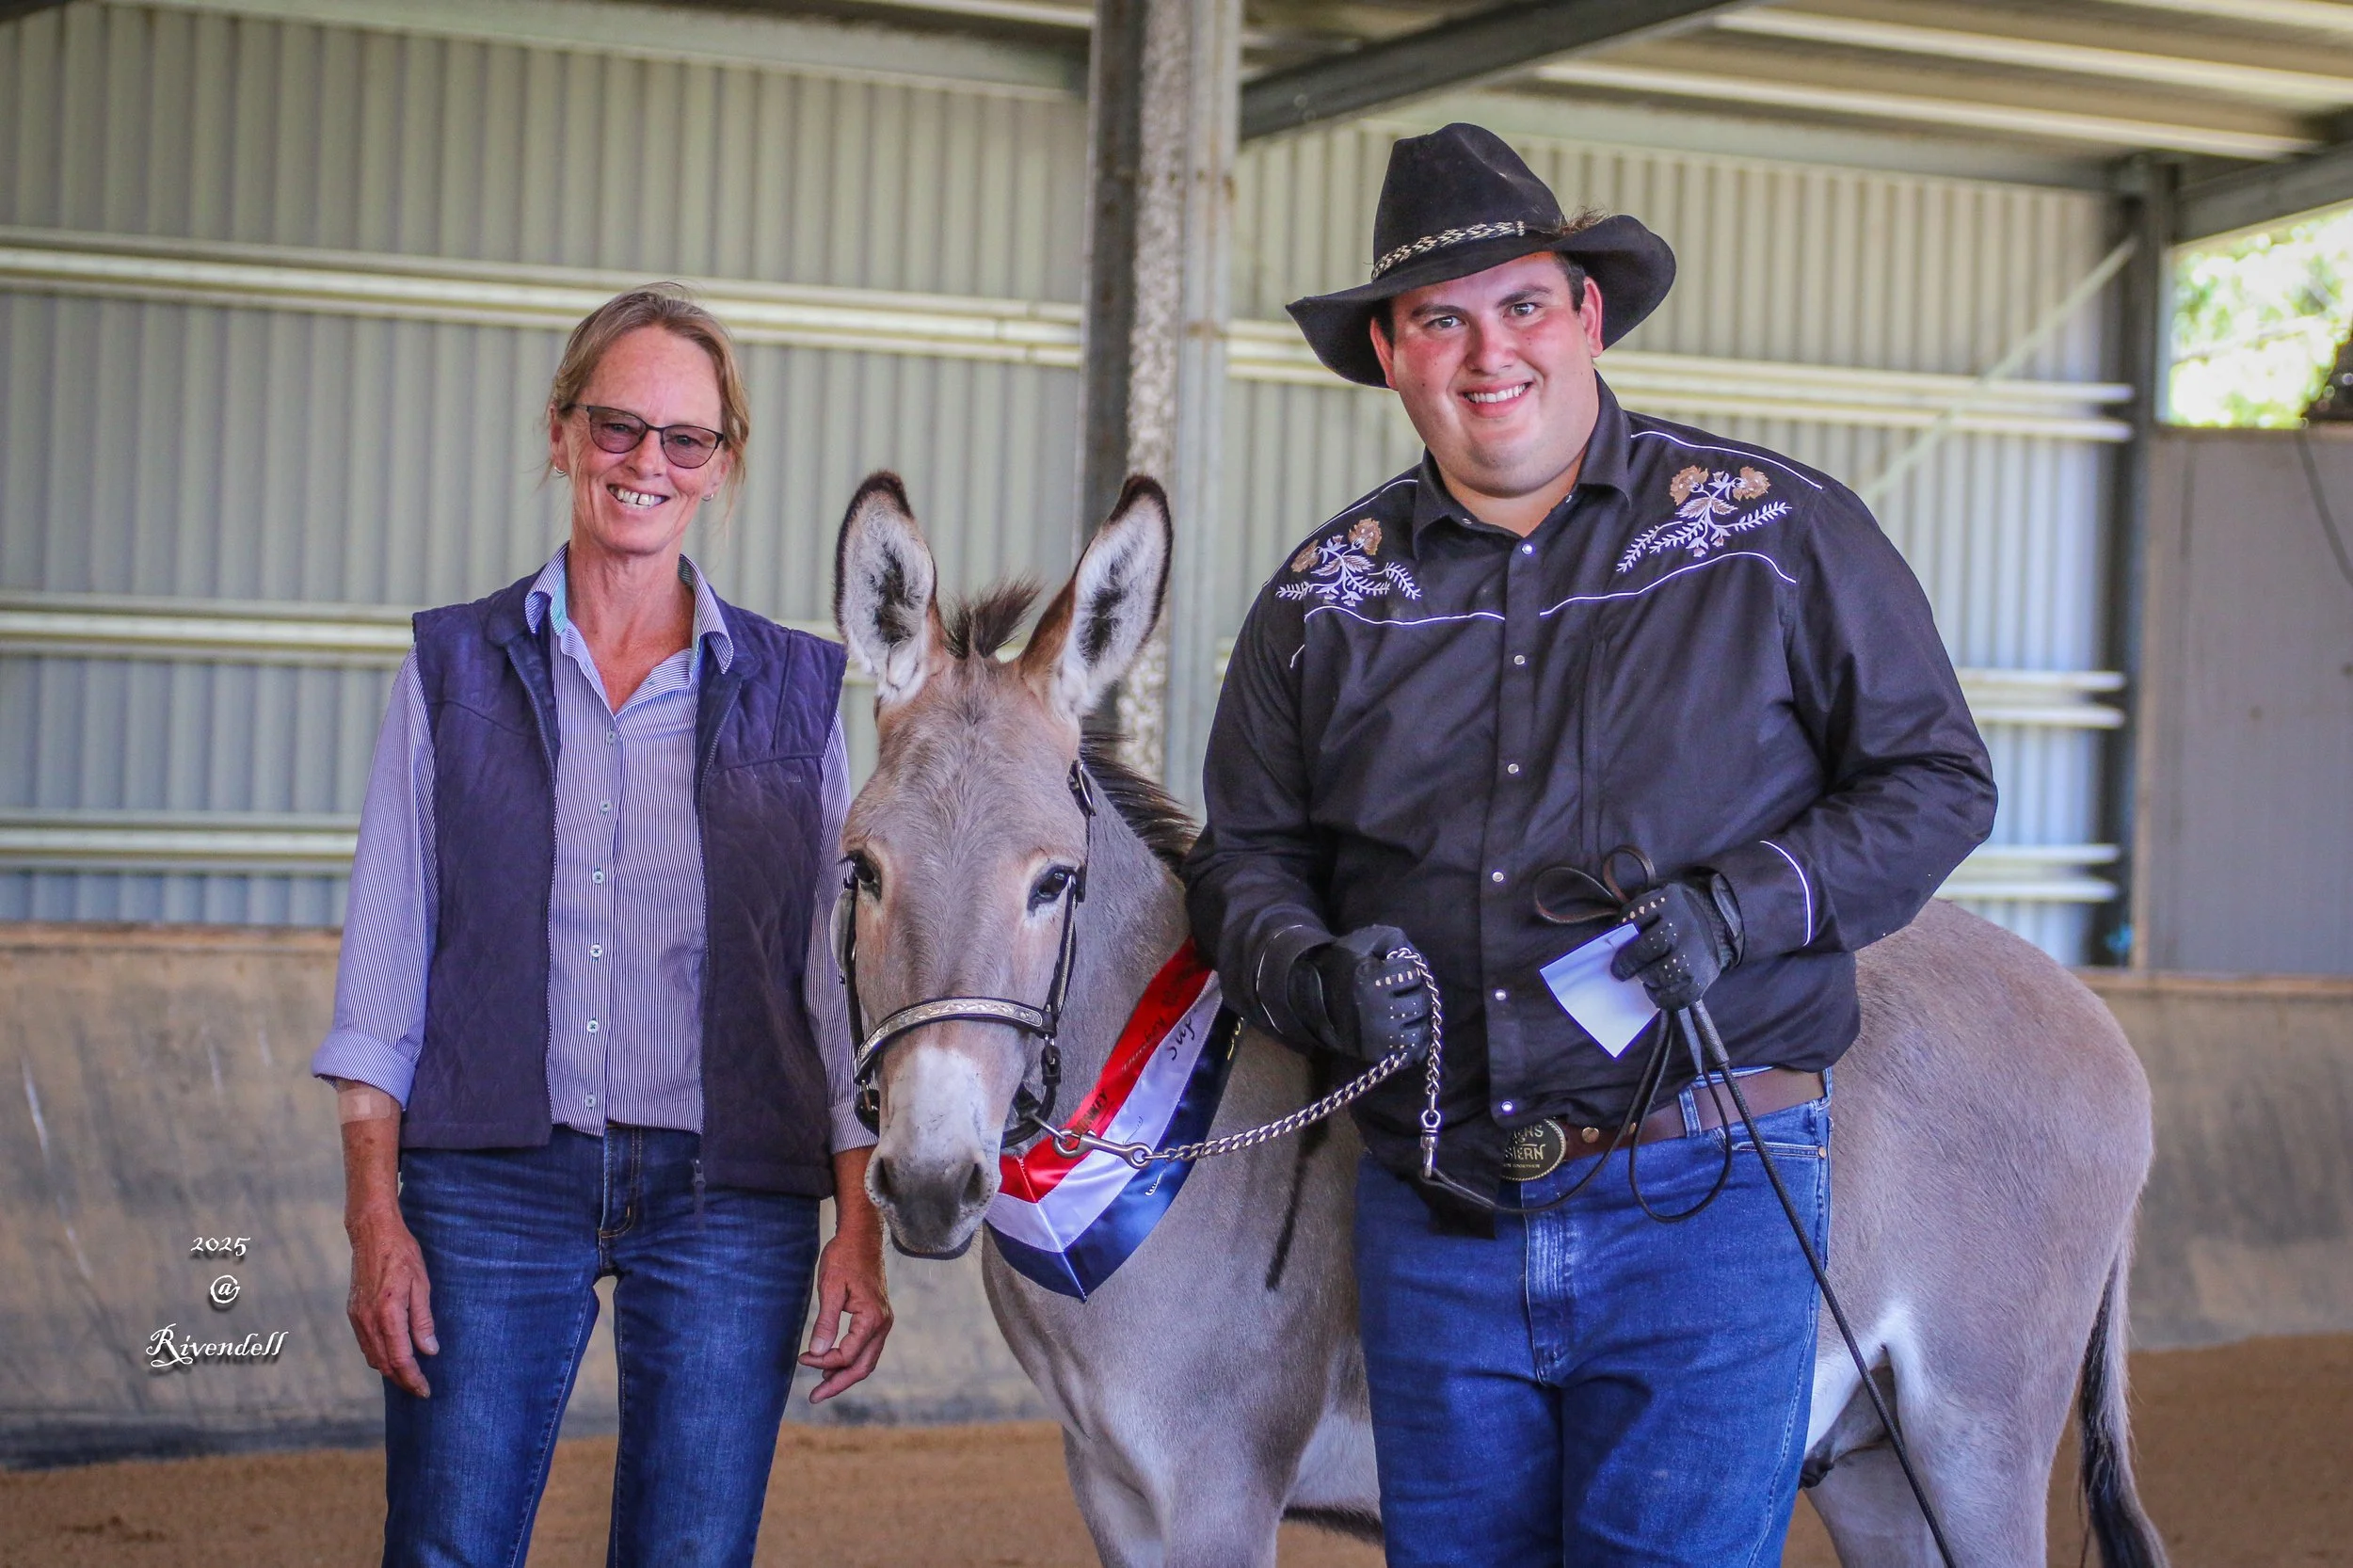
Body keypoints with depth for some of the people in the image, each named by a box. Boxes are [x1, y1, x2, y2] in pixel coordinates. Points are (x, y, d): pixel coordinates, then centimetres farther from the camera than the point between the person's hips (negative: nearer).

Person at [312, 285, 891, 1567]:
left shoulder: (796, 692, 7)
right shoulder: (455, 668, 5)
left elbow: (840, 981, 6)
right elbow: (384, 960, 3)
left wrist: (858, 1232, -1)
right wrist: (373, 1218, -5)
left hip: (727, 1203, 1)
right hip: (490, 1181, 0)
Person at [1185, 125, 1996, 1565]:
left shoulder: (1779, 533, 0)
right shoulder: (1329, 594, 10)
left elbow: (1936, 781, 2)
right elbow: (1246, 853, 12)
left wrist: (1736, 910, -14)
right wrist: (1314, 976, -11)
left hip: (1701, 1197, -3)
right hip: (1433, 1215, 4)